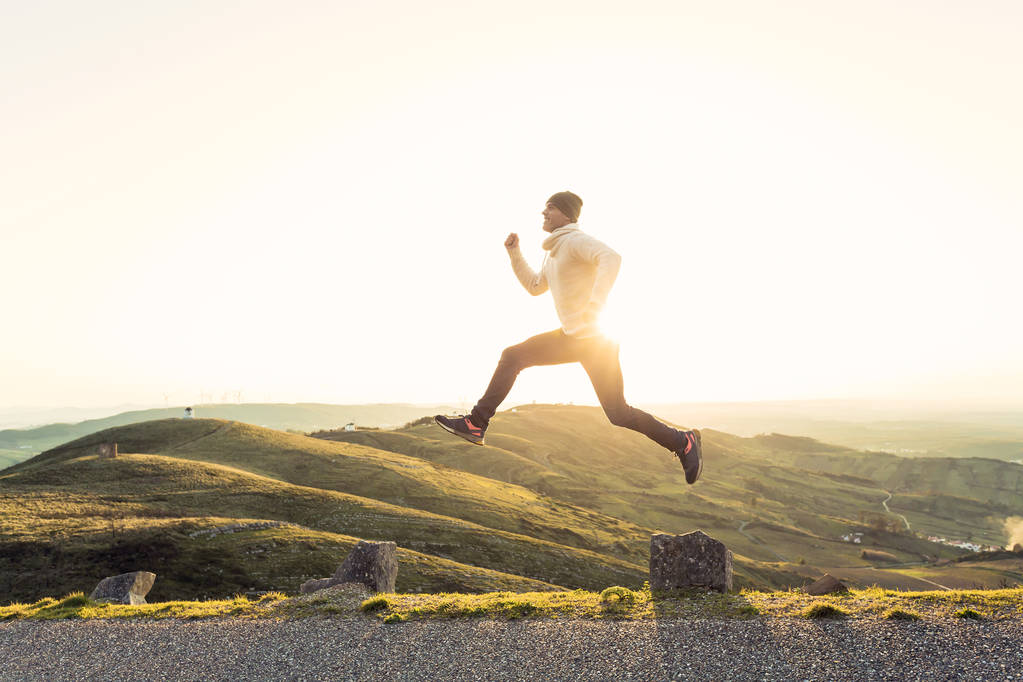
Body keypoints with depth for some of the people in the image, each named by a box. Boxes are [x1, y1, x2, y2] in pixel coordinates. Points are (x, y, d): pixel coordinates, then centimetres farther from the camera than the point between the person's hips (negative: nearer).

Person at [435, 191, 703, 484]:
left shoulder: (576, 240, -13)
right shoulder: (554, 250, 15)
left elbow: (611, 258, -32)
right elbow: (535, 286, 26)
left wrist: (594, 306, -40)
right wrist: (514, 252, 19)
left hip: (596, 339, -9)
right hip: (571, 336, 9)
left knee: (618, 414, -3)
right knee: (512, 357, 3)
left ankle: (684, 442, 17)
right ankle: (475, 424, 7)